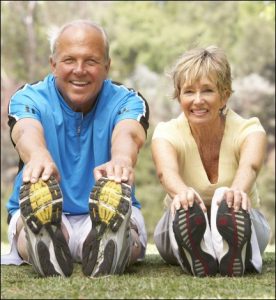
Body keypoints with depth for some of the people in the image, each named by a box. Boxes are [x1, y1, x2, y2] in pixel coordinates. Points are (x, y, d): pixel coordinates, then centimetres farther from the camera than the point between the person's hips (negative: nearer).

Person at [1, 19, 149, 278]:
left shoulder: (127, 101, 0)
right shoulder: (29, 99, -1)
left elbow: (128, 134, -26)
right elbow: (27, 131, -27)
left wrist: (122, 159, -54)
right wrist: (39, 156, -55)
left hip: (107, 216, 0)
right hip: (38, 213, 0)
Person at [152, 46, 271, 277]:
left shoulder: (249, 130, -16)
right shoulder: (167, 133, -15)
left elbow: (249, 167, -42)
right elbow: (167, 171, -41)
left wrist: (237, 190, -70)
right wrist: (181, 192, -68)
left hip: (238, 225, 0)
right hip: (184, 231, 0)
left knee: (230, 205, -39)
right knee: (186, 208, -39)